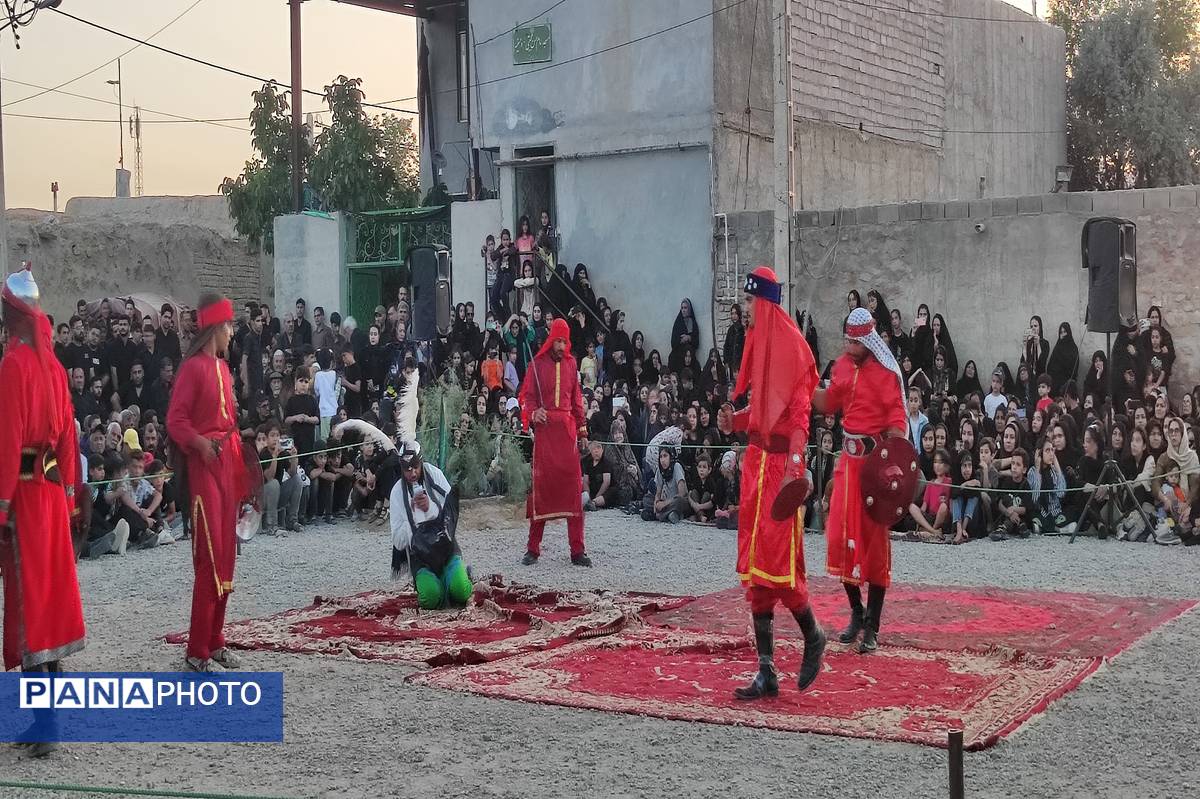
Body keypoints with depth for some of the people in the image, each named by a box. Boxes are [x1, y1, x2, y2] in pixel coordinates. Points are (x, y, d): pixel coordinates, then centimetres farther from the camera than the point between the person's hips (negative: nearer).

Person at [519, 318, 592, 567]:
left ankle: (577, 550, 1)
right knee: (541, 485, -2)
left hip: (567, 428, 3)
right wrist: (533, 413, -18)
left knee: (573, 485, -1)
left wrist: (582, 426, 12)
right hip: (544, 428, -3)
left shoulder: (571, 364, 13)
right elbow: (527, 396, 2)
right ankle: (533, 548, 6)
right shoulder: (538, 364, 3)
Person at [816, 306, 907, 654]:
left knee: (875, 538, 0)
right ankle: (856, 612, 24)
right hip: (848, 456, 6)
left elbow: (897, 422, -15)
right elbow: (827, 404, 20)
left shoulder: (886, 373, -13)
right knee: (839, 535, 6)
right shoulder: (842, 366, 9)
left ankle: (873, 625, 7)